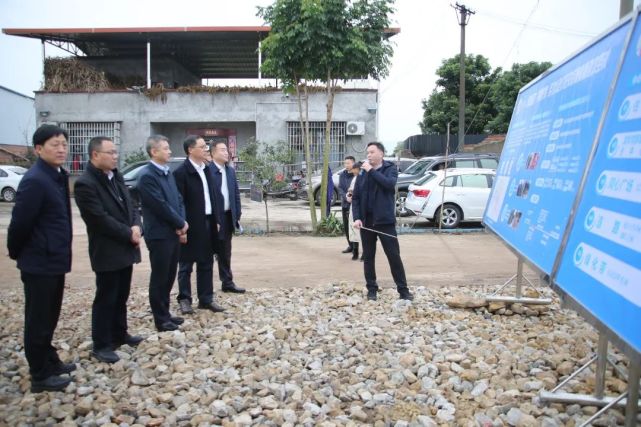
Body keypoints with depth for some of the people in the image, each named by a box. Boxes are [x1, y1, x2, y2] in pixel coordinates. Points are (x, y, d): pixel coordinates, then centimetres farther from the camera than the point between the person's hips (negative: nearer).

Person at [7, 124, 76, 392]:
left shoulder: (58, 176, 8)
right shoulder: (34, 180, -20)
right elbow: (20, 222, -18)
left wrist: (62, 254, 13)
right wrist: (16, 254, -4)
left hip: (54, 261, 9)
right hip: (39, 263, -8)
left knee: (49, 318, 21)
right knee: (38, 320, 5)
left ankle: (50, 362, 36)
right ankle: (40, 376, 18)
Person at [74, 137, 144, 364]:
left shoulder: (116, 177, 10)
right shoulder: (85, 184, -17)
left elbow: (130, 206, 12)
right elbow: (101, 219, -22)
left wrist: (136, 227, -7)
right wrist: (129, 234, -15)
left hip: (126, 249, 8)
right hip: (107, 252, -8)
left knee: (121, 297, 18)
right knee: (105, 299, 3)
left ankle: (119, 334, 33)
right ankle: (101, 345, 15)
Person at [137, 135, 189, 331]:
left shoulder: (168, 172, 12)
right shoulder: (147, 176, -15)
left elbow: (178, 199, 13)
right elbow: (161, 206, -20)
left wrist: (181, 224, -1)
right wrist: (181, 224, -10)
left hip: (174, 233, 8)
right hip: (159, 235, -8)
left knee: (169, 276, 15)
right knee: (159, 278, 3)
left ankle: (165, 313, 28)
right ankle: (161, 319, 14)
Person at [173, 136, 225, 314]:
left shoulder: (206, 170, 12)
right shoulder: (181, 172, -12)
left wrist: (216, 220, 12)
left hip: (208, 223, 7)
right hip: (191, 225, -7)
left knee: (206, 264, 13)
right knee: (186, 265, 6)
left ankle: (206, 299, 22)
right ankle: (184, 299, 17)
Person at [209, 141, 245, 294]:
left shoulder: (231, 171, 12)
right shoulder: (207, 170, -11)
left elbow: (236, 194, 13)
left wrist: (237, 215, 8)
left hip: (228, 216, 6)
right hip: (212, 217, -6)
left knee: (225, 252, 14)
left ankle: (227, 282, 23)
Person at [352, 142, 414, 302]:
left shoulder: (391, 169, 1)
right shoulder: (363, 173, 8)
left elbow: (389, 183, -22)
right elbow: (355, 197, 6)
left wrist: (372, 171, -16)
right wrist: (356, 218, -7)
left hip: (385, 221, -3)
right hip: (366, 222, 3)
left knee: (394, 256, 0)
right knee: (368, 257, 9)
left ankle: (403, 290, 10)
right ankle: (372, 289, 21)